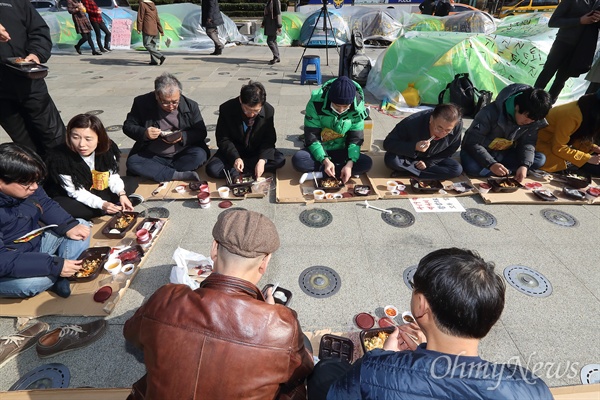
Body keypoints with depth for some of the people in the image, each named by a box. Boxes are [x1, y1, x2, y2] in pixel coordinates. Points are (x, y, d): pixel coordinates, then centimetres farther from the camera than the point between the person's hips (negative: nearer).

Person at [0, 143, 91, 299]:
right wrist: (54, 265, -35)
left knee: (83, 225, 1)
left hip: (36, 245, 8)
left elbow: (47, 205, 7)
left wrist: (69, 226, -13)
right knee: (32, 282, -37)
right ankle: (56, 275, 1)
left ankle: (60, 277, -12)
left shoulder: (27, 187, -11)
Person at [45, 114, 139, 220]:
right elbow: (76, 192, -24)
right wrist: (102, 204, -37)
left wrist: (122, 194, -24)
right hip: (72, 198, -3)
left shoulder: (108, 148, -18)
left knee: (132, 181, -4)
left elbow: (113, 176, -7)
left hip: (98, 192, 4)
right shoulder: (60, 158, -29)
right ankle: (117, 206, -24)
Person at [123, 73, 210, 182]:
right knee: (132, 162, -26)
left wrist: (183, 136, -22)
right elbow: (127, 126, 2)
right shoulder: (142, 103, -4)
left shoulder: (190, 105, -4)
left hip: (182, 155, 0)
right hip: (152, 156, 1)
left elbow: (201, 132, -2)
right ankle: (179, 176, -30)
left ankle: (156, 172, -20)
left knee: (200, 155, -30)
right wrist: (144, 133, -20)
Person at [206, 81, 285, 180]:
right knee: (212, 169, -26)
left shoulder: (268, 111, -17)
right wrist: (236, 157, -31)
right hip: (233, 151, -1)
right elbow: (223, 139, -13)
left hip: (257, 151, 2)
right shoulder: (226, 109, -20)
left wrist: (262, 160, -31)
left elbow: (269, 140, -12)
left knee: (280, 160, -26)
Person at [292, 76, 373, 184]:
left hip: (341, 151, 3)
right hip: (319, 149, -3)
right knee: (298, 160, -32)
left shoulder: (357, 107, -15)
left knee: (367, 163, -24)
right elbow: (311, 137, -18)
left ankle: (319, 174, -23)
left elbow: (356, 138, -11)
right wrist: (325, 160, -32)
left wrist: (350, 163, -27)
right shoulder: (316, 103, -22)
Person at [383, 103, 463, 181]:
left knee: (457, 169, -20)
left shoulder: (457, 127, -23)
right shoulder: (412, 122, -33)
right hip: (409, 156, -3)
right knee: (391, 159, -34)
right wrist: (414, 147, -44)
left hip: (432, 159, 4)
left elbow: (449, 151, -6)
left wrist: (428, 162, -18)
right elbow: (388, 143, -31)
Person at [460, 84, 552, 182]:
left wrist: (525, 165, -25)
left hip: (505, 154, 5)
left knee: (540, 159, -13)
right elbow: (472, 142, -28)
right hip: (479, 151, -5)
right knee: (472, 167, -39)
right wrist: (491, 164, -39)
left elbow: (527, 143, -5)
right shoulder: (491, 112, -28)